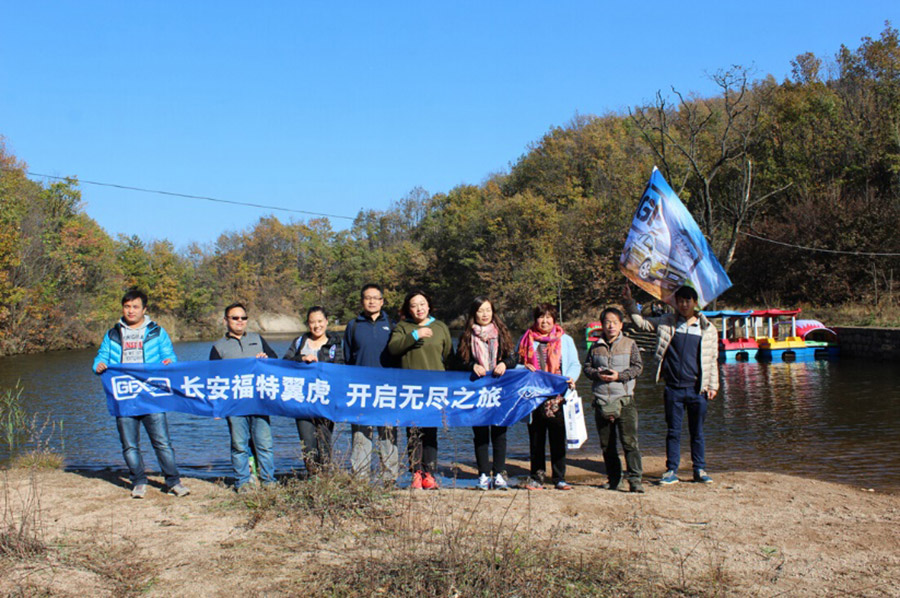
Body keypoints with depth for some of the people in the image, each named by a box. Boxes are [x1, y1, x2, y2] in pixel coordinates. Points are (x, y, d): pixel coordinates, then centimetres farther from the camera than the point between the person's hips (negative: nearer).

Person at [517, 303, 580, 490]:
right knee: (536, 438, 5)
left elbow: (575, 364, 9)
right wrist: (524, 368, -4)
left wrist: (571, 378, -10)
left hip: (557, 398, -1)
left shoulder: (565, 340, 11)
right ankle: (537, 476, 13)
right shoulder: (527, 340, 12)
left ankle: (559, 477, 9)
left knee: (558, 438, 1)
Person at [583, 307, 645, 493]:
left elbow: (638, 367, 1)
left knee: (630, 441, -10)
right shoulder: (596, 346, 10)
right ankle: (613, 478, 19)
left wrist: (619, 375, -13)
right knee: (606, 444, 9)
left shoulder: (630, 344, 4)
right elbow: (586, 367, 12)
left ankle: (635, 479, -5)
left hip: (625, 400, -3)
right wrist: (597, 374, -9)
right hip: (601, 401, 3)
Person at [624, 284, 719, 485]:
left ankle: (700, 470, 19)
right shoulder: (667, 322, 6)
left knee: (697, 432, 8)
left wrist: (713, 385, 4)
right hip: (673, 388, 0)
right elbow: (641, 322, 13)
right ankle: (671, 471, 12)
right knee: (673, 431, 5)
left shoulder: (708, 329, 5)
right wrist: (629, 302, 3)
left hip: (697, 389, 0)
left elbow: (712, 360, 8)